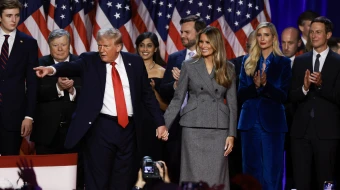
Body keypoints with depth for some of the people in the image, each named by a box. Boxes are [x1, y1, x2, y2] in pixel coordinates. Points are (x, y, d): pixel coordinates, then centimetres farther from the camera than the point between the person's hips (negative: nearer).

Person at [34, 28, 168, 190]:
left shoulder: (135, 62, 7)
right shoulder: (90, 60, 1)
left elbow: (147, 94, 12)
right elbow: (72, 67, -19)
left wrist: (160, 122, 9)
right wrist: (53, 69, -41)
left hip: (128, 127, 3)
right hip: (100, 127, -2)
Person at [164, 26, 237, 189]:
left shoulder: (228, 68, 6)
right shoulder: (189, 66, 3)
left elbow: (232, 103, 6)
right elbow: (178, 99, 4)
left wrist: (231, 134, -1)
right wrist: (164, 125, -5)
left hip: (219, 128, 1)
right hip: (194, 127, -1)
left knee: (216, 177, 0)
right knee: (194, 176, -2)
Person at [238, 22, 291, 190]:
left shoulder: (283, 62, 1)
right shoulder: (248, 61, 9)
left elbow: (284, 96, -5)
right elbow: (241, 93, 4)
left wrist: (266, 85, -20)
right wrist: (255, 86, -15)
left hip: (272, 121, -3)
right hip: (250, 121, 3)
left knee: (271, 169, -2)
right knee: (251, 168, 6)